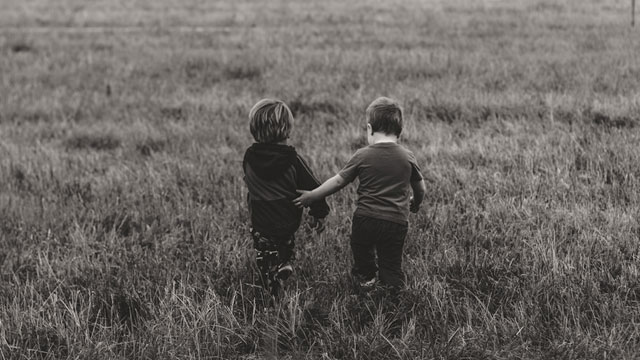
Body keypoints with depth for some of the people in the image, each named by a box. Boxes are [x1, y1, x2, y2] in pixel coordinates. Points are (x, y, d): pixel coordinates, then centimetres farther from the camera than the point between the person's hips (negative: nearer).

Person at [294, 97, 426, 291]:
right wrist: (415, 204, 33)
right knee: (391, 263, 8)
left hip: (366, 218, 0)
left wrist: (312, 196, 12)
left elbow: (338, 181, 0)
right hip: (397, 222, 0)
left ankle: (366, 276, 41)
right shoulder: (408, 157, 0)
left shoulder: (362, 156, -5)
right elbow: (421, 188, 11)